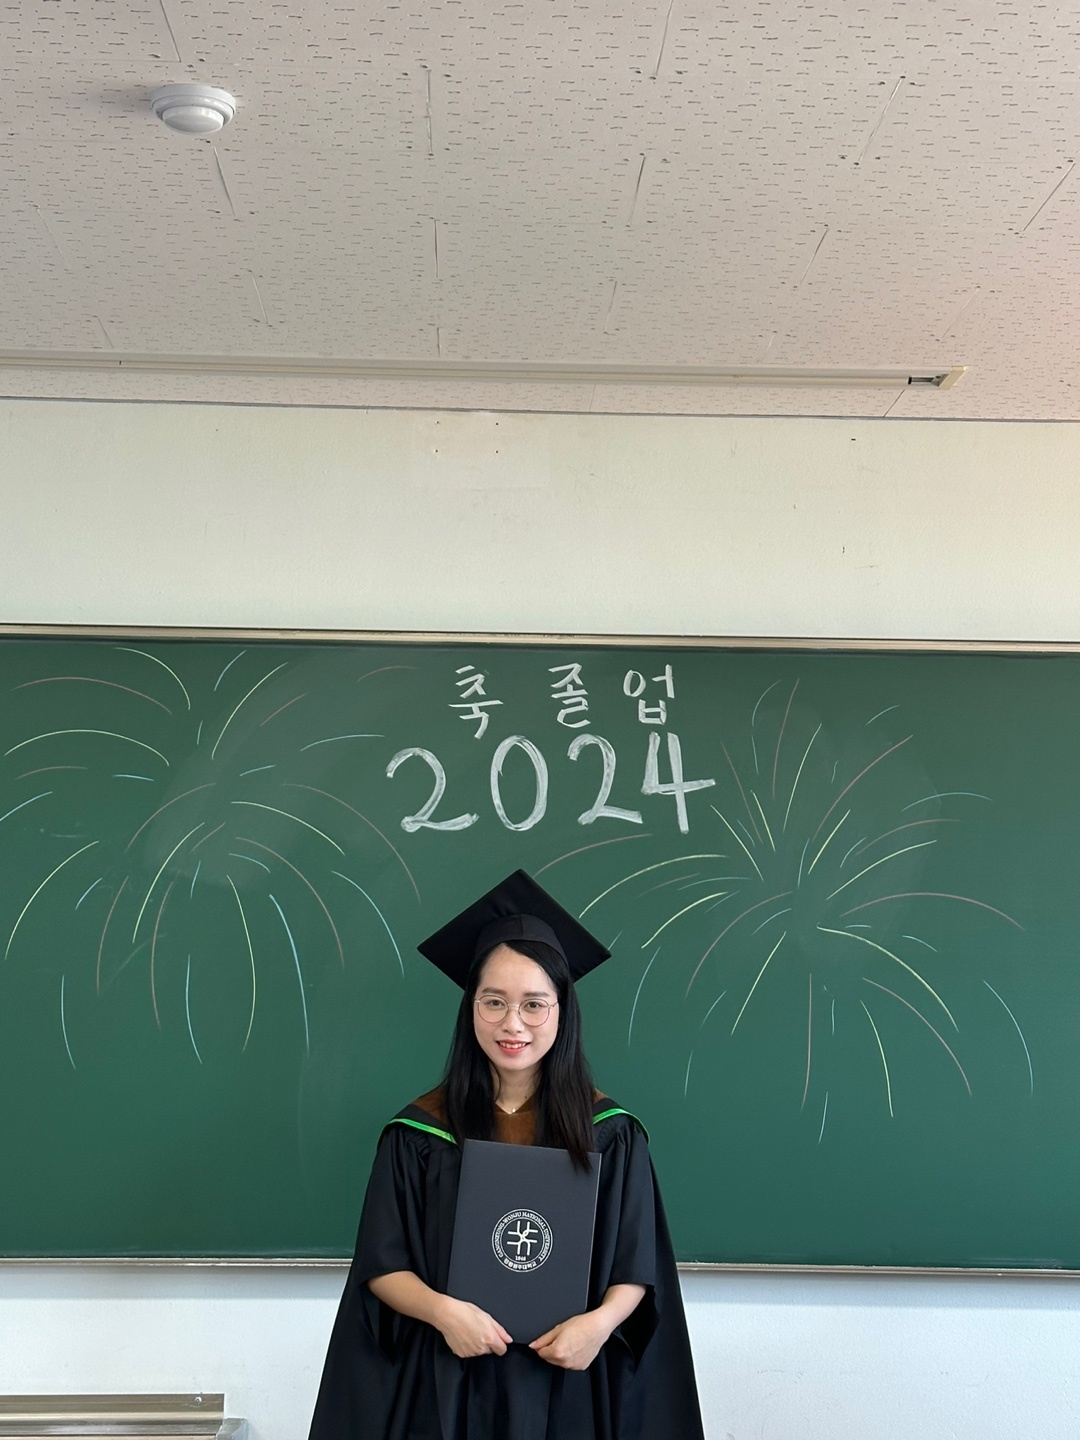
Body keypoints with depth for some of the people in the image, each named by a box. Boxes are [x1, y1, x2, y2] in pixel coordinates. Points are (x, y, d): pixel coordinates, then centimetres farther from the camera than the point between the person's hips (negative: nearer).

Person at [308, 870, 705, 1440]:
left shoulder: (610, 1133, -3)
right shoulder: (419, 1132, -3)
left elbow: (638, 1265, 0)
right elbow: (381, 1265, -2)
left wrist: (600, 1321, -18)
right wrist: (442, 1309, -19)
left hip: (571, 1383, 0)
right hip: (446, 1386, 0)